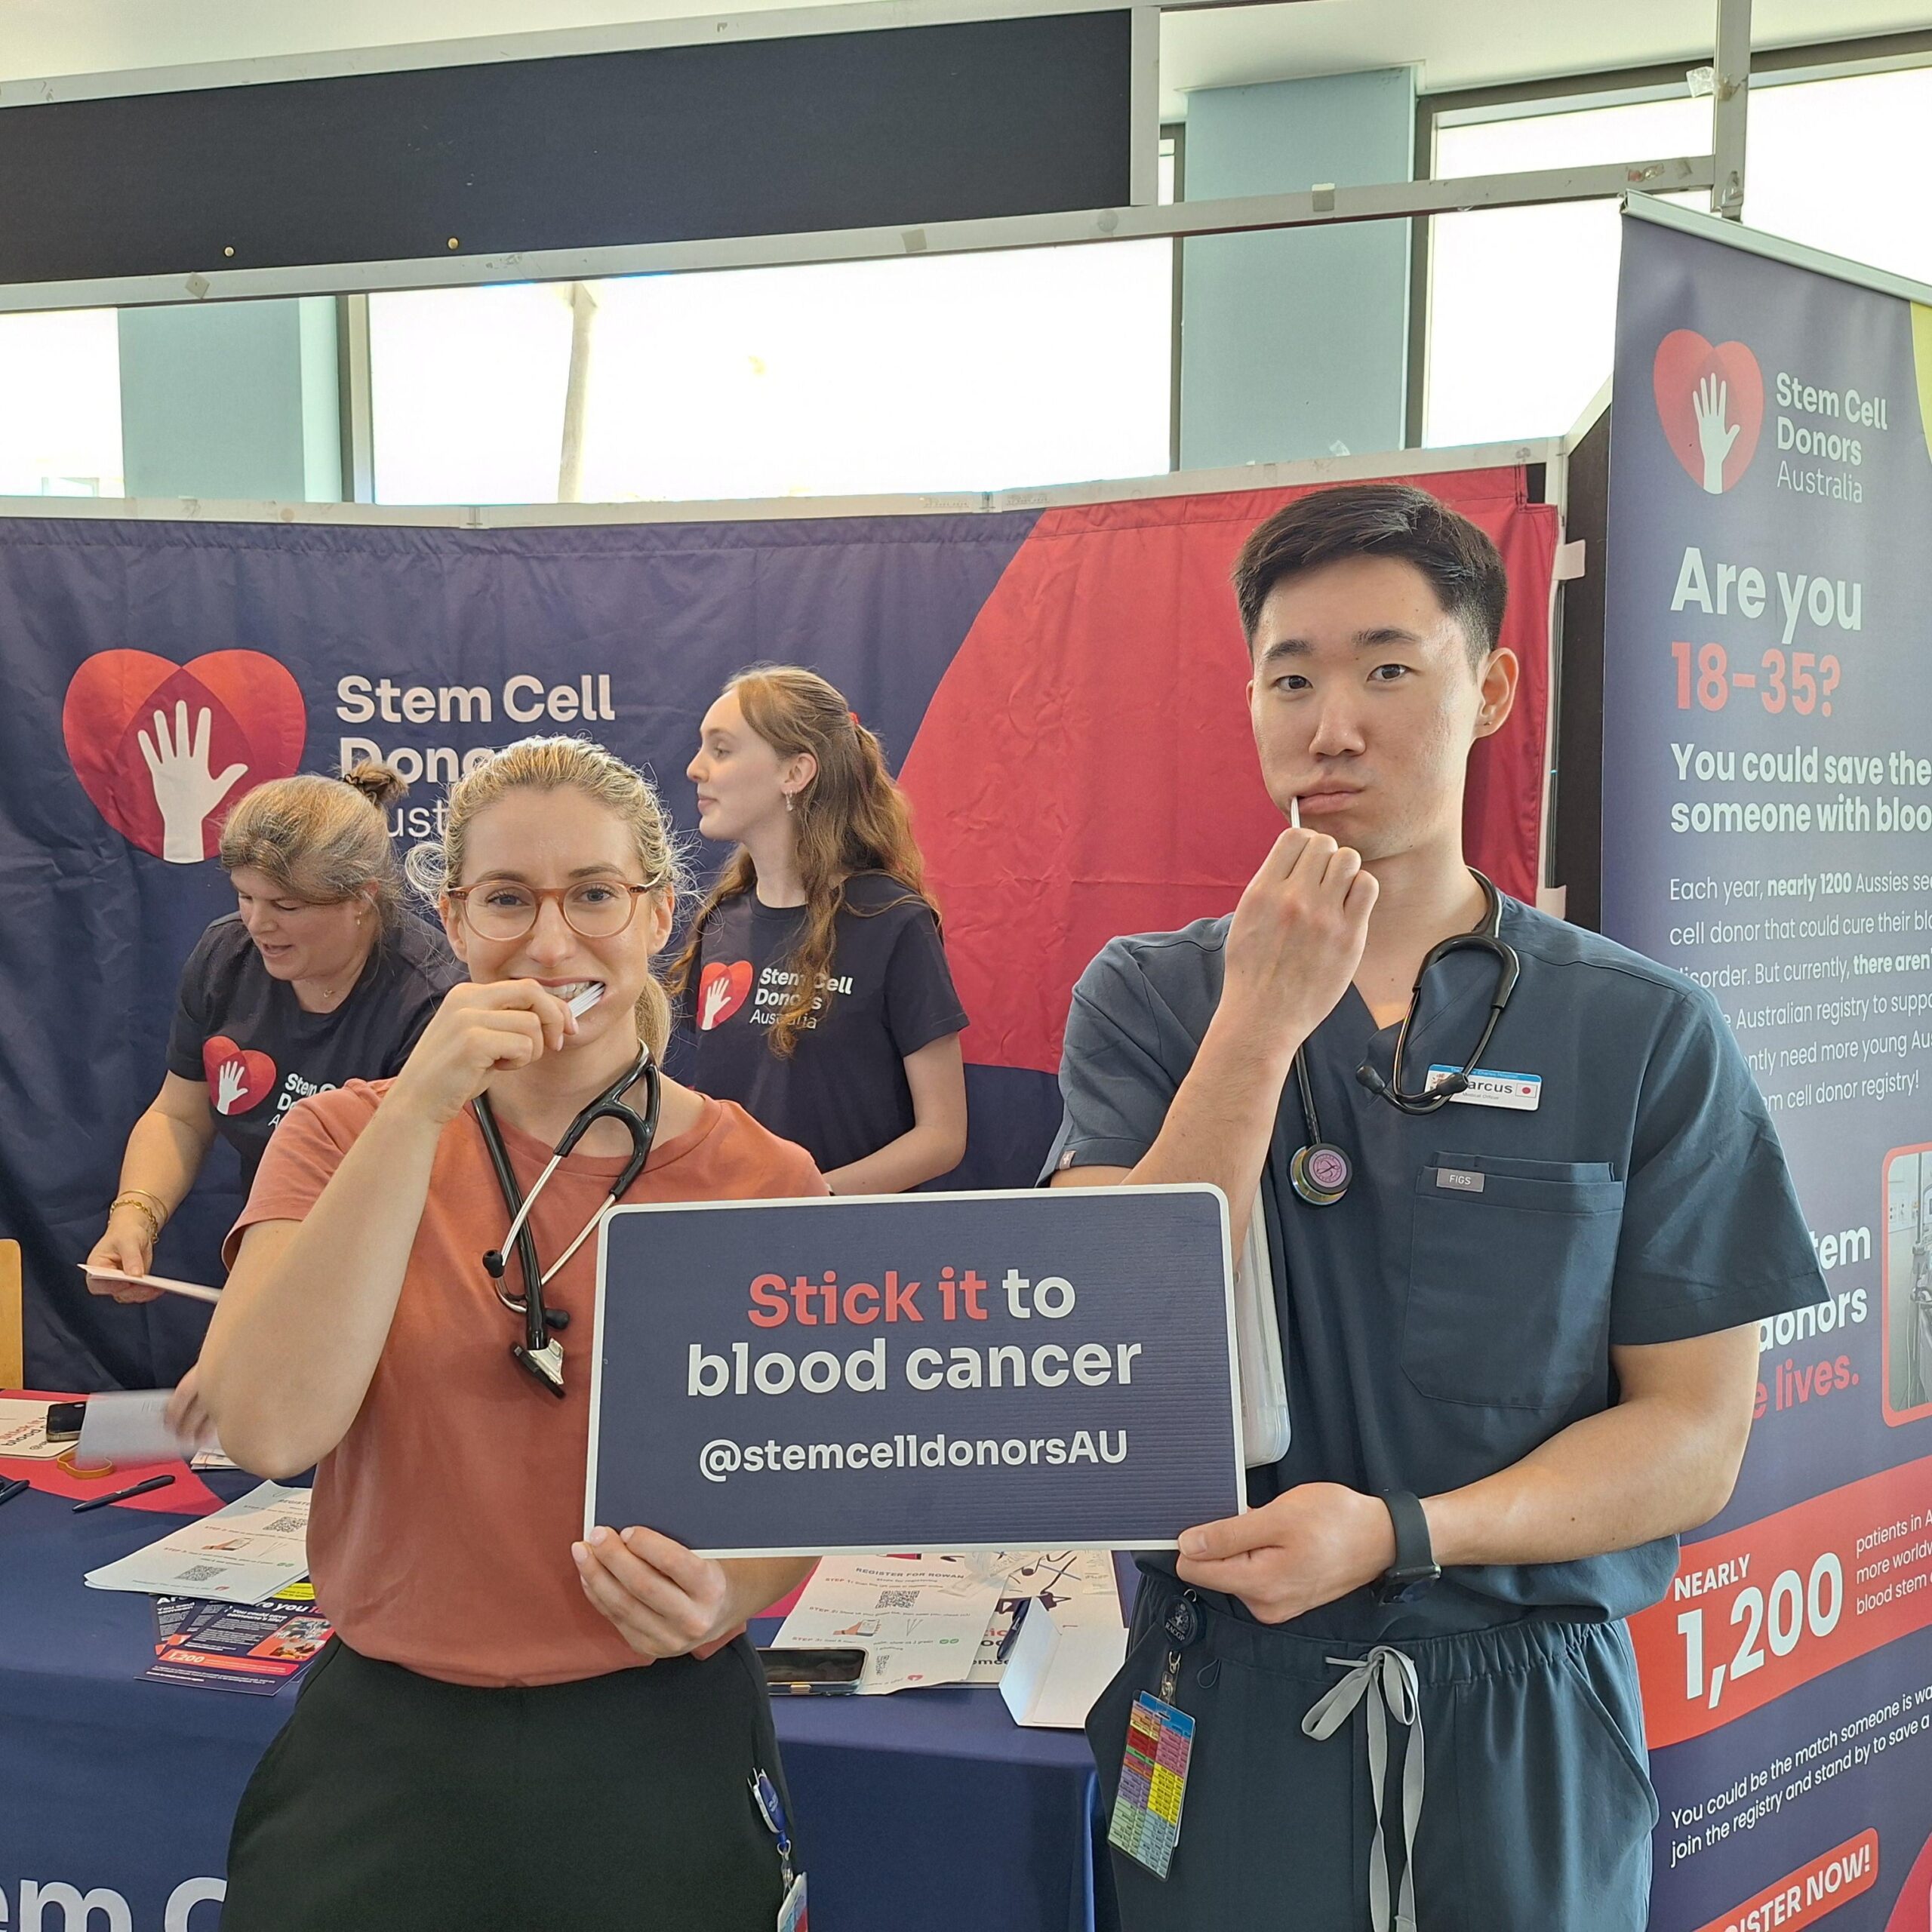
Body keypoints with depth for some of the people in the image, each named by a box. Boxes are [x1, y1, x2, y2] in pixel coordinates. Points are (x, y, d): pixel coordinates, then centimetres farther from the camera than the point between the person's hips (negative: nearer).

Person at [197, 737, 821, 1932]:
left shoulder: (766, 1181, -6)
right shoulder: (350, 1136, -2)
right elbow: (269, 1430, -17)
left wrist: (726, 1596, -20)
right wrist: (421, 1111, -21)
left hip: (661, 1744, 0)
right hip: (386, 1736, 1)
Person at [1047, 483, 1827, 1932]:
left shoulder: (1649, 1036, -6)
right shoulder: (1147, 1000, -4)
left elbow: (1696, 1432, -6)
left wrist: (1397, 1533, -20)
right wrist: (1265, 1021, -21)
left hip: (1525, 1731, 0)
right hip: (1224, 1714, 1)